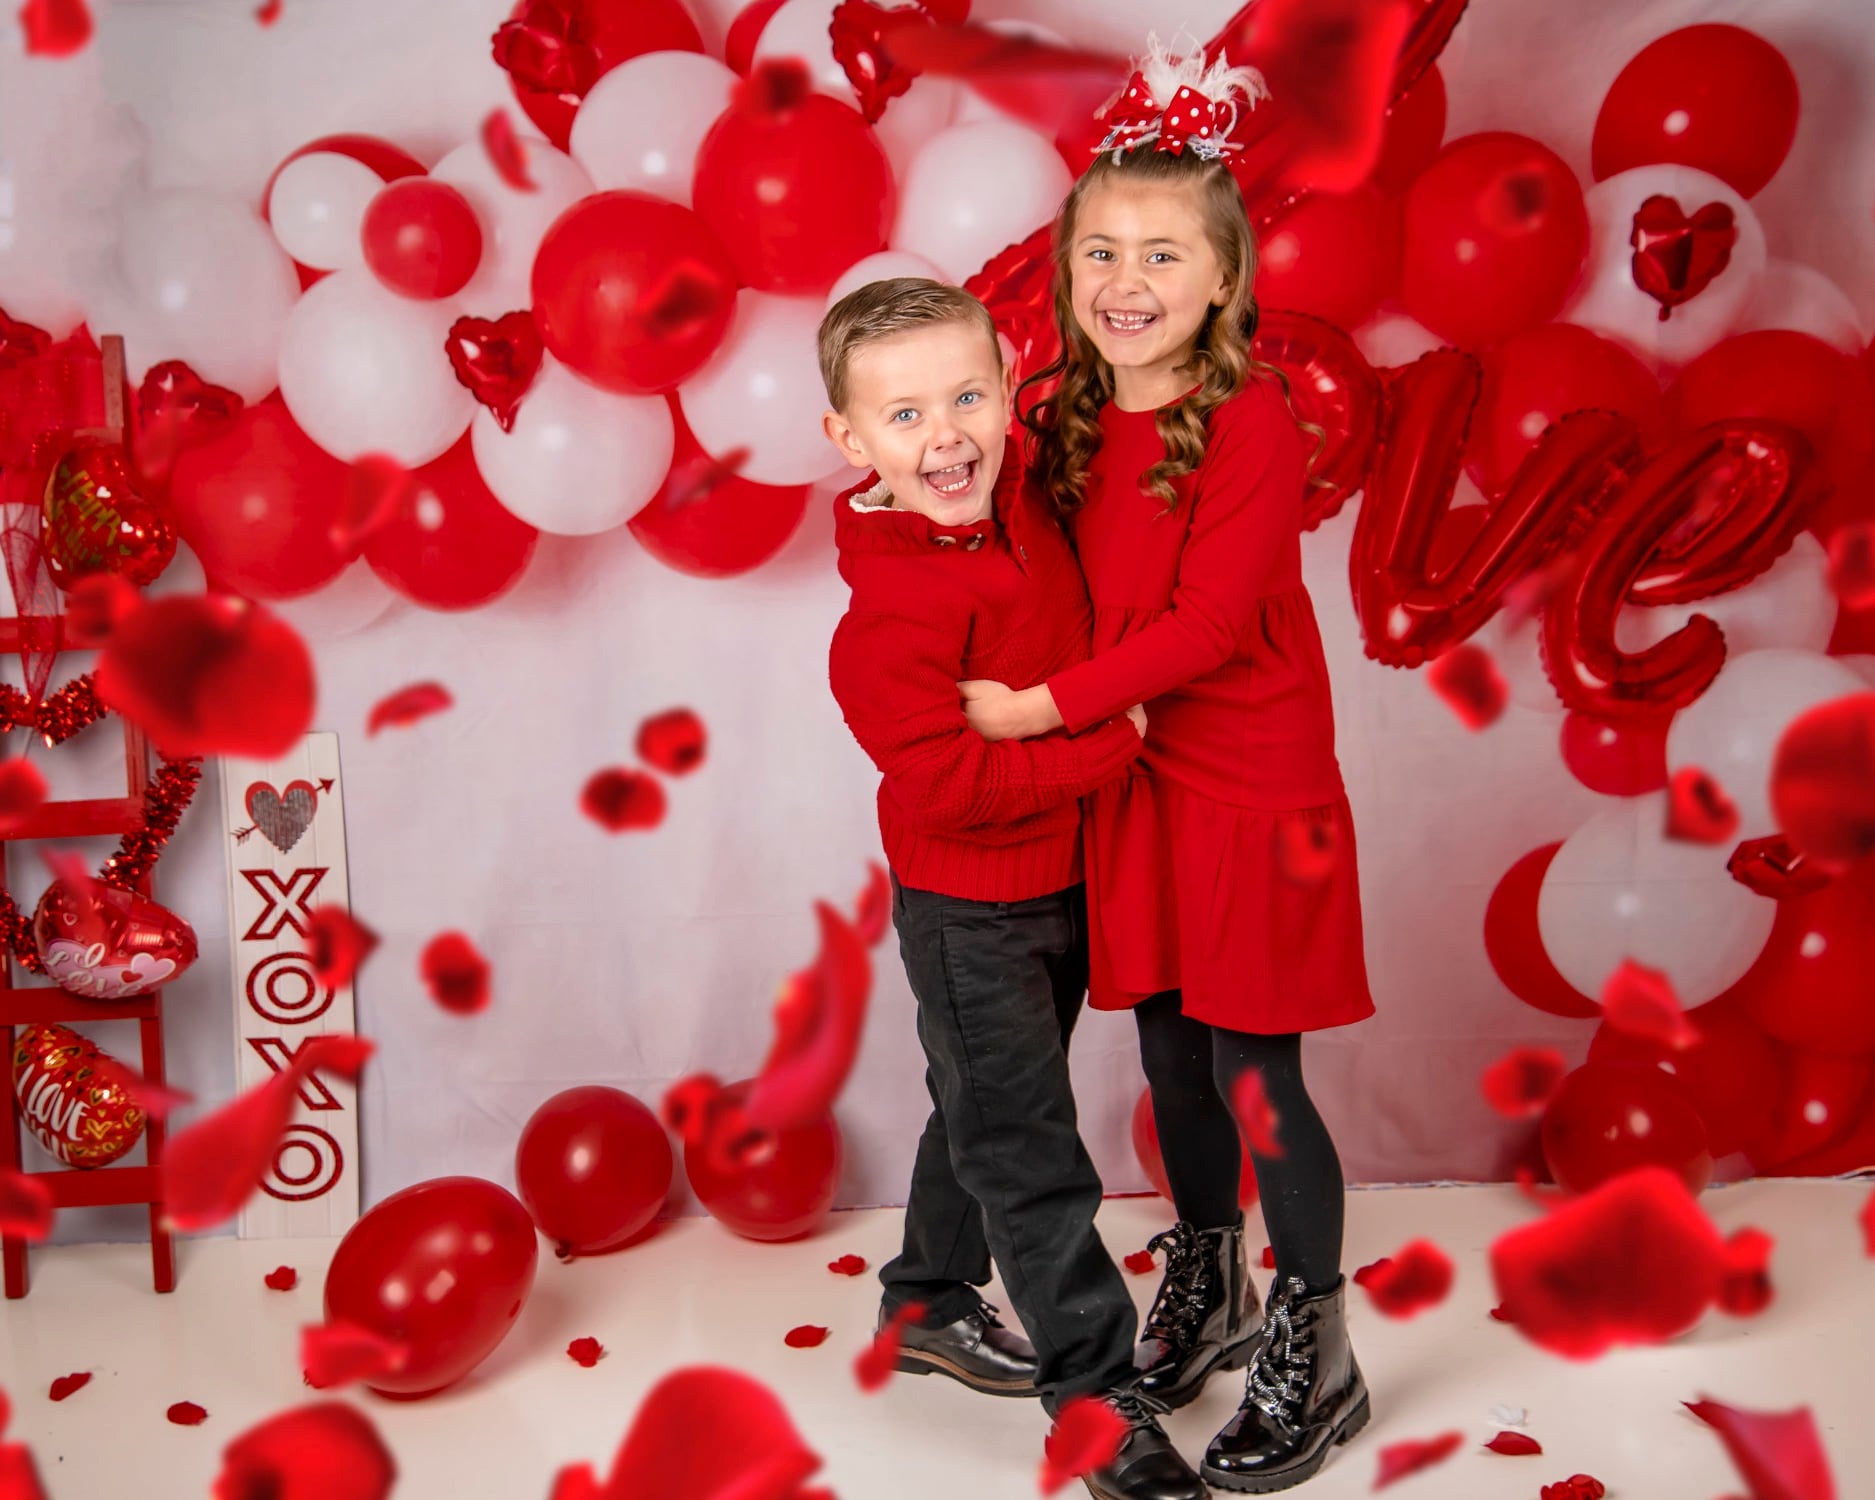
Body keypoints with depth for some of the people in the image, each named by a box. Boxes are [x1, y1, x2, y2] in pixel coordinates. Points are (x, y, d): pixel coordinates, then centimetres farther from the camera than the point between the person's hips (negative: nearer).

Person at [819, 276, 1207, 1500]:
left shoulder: (1015, 496, -6)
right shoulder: (894, 608, -28)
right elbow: (946, 778, -31)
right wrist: (1110, 744, -25)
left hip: (1058, 880, 8)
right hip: (970, 909, -8)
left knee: (986, 1111, 24)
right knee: (1027, 1152, 3)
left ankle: (929, 1305, 45)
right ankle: (1098, 1395, 16)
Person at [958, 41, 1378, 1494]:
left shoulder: (1252, 422, -15)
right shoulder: (1067, 421, 4)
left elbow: (1205, 621, -21)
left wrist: (1041, 706, -20)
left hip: (1251, 788, -6)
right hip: (1128, 783, 6)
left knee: (1254, 1076, 1)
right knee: (1171, 1055, 16)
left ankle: (1314, 1361, 20)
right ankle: (1207, 1294, 38)